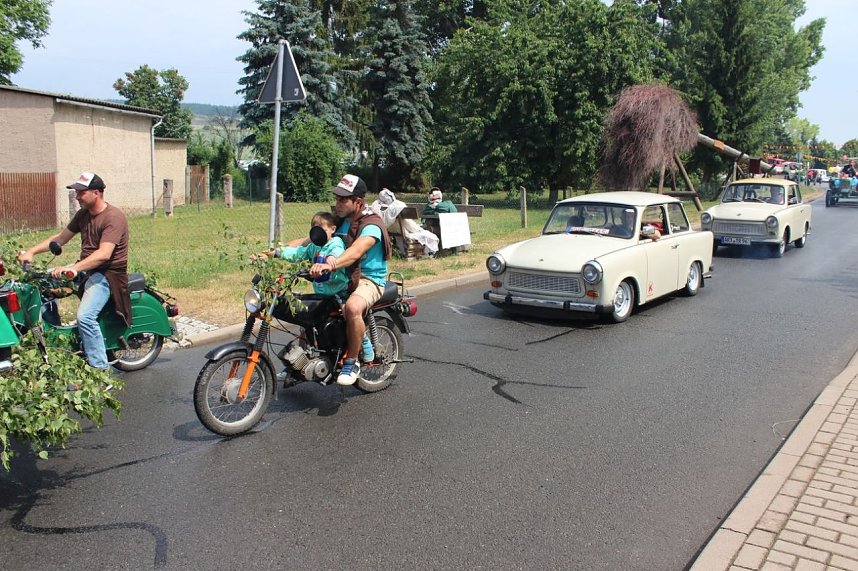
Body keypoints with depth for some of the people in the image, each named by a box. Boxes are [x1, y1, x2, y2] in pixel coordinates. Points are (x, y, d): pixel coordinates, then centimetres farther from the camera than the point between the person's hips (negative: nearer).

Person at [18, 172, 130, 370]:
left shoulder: (113, 217, -19)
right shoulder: (82, 214, 9)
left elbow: (104, 254, -30)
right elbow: (61, 238, 17)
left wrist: (73, 268, -38)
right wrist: (31, 251, 5)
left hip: (107, 273, -9)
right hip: (85, 267, 9)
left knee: (85, 316, -27)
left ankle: (100, 368, -19)